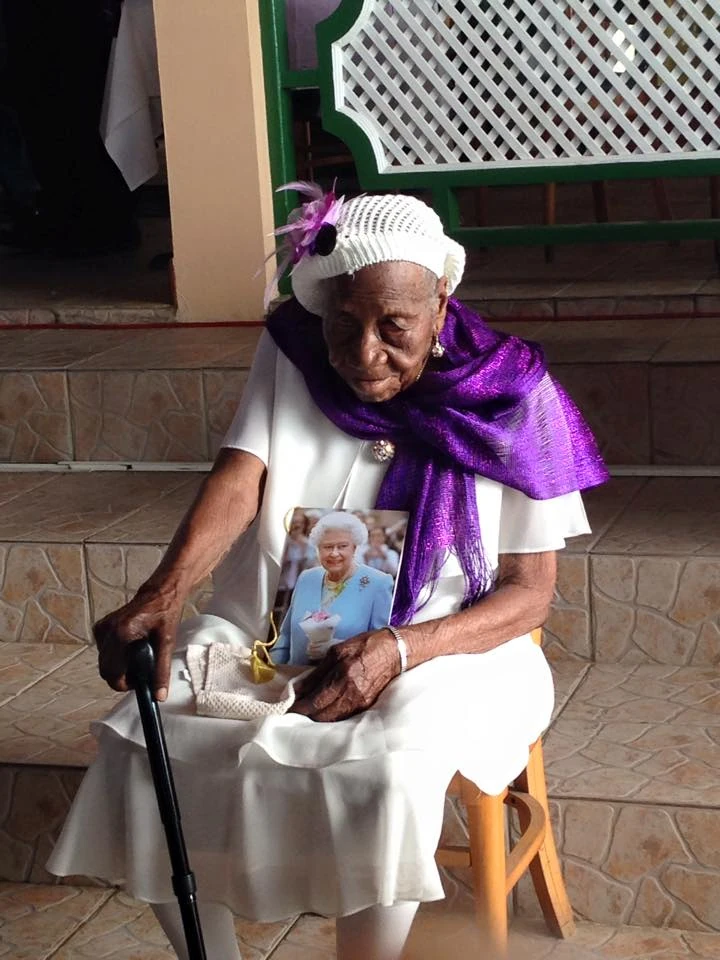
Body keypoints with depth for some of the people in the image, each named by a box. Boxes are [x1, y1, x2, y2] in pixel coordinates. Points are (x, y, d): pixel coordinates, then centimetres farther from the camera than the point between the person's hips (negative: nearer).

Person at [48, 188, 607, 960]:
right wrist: (161, 597, -35)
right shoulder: (291, 356, -2)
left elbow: (530, 592, -8)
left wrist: (397, 651, -25)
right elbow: (238, 481, -15)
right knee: (142, 744, -21)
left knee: (386, 768, -35)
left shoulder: (510, 398, -9)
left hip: (443, 645, -3)